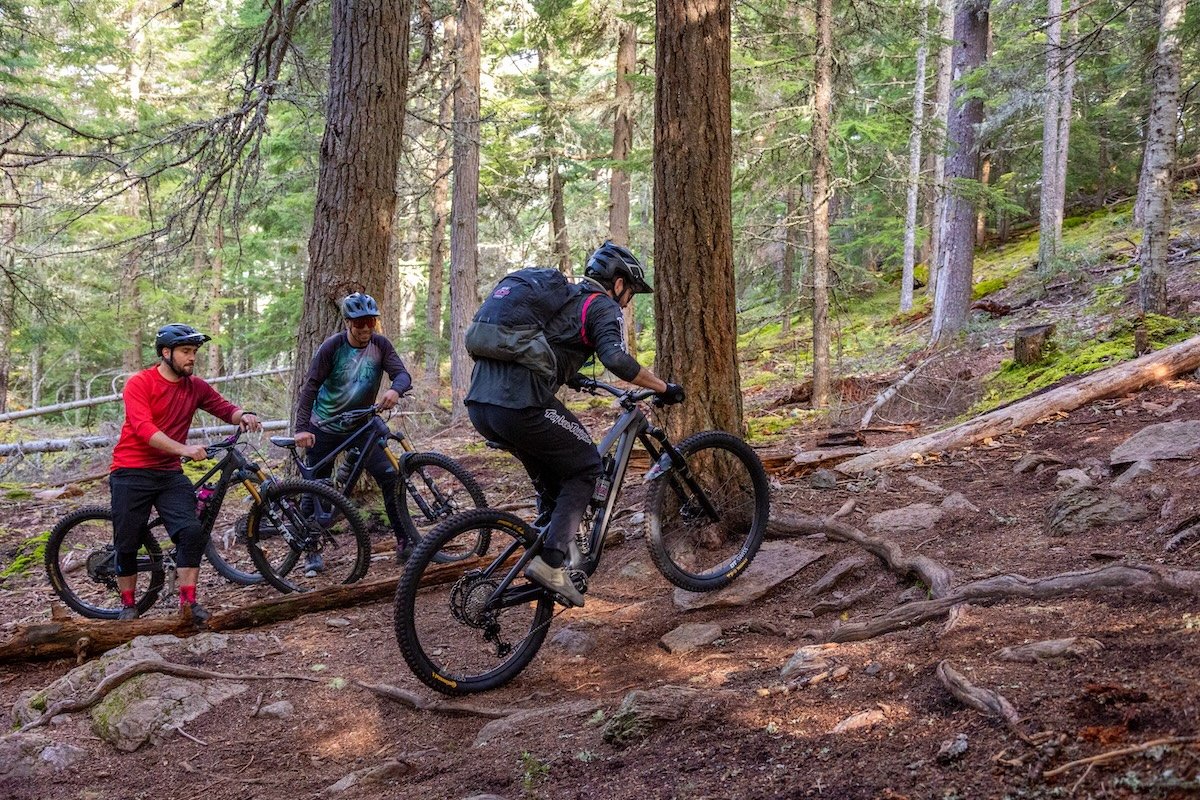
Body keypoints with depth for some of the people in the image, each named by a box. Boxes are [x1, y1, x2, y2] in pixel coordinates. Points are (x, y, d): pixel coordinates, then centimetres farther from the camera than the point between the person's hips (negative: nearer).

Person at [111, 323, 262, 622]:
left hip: (169, 474, 4)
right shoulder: (140, 383, -12)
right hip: (132, 473, -4)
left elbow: (224, 407, 9)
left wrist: (244, 415, -16)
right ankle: (128, 604, 19)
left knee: (192, 531, -14)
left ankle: (188, 600, -8)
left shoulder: (196, 387, 4)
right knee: (127, 542, 2)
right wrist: (185, 449, -35)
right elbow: (144, 429, -23)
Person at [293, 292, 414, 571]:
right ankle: (313, 552, 16)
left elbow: (402, 374, -17)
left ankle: (404, 543, -5)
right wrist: (301, 428, -28)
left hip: (361, 426, 2)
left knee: (391, 478, -12)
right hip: (324, 427, -2)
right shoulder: (332, 347, -15)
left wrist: (395, 390, -42)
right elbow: (311, 386, -18)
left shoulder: (380, 345, -7)